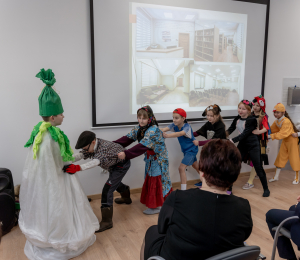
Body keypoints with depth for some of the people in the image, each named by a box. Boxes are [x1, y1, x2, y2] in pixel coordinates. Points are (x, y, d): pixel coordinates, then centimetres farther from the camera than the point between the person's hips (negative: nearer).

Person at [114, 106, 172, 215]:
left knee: (156, 179, -2)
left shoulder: (153, 130, -30)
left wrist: (126, 154, -47)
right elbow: (128, 138, -11)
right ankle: (151, 202, 33)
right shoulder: (138, 128, -4)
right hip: (149, 157, 8)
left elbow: (142, 146, -39)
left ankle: (156, 206, 12)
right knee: (149, 179, 16)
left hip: (158, 158, -8)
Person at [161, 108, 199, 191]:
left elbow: (180, 134, -50)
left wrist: (167, 135, -66)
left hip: (191, 149, -8)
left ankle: (183, 189, -9)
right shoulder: (174, 125, -11)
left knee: (181, 168, -16)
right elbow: (164, 129, -28)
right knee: (195, 166, 24)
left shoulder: (187, 127, -29)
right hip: (185, 150, 8)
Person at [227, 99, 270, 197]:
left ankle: (266, 189, 19)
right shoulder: (237, 119, 3)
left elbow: (245, 134, -24)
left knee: (258, 168, 2)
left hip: (253, 146, -5)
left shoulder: (252, 120, -16)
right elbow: (230, 129, 4)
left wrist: (232, 140, -34)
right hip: (242, 145, 5)